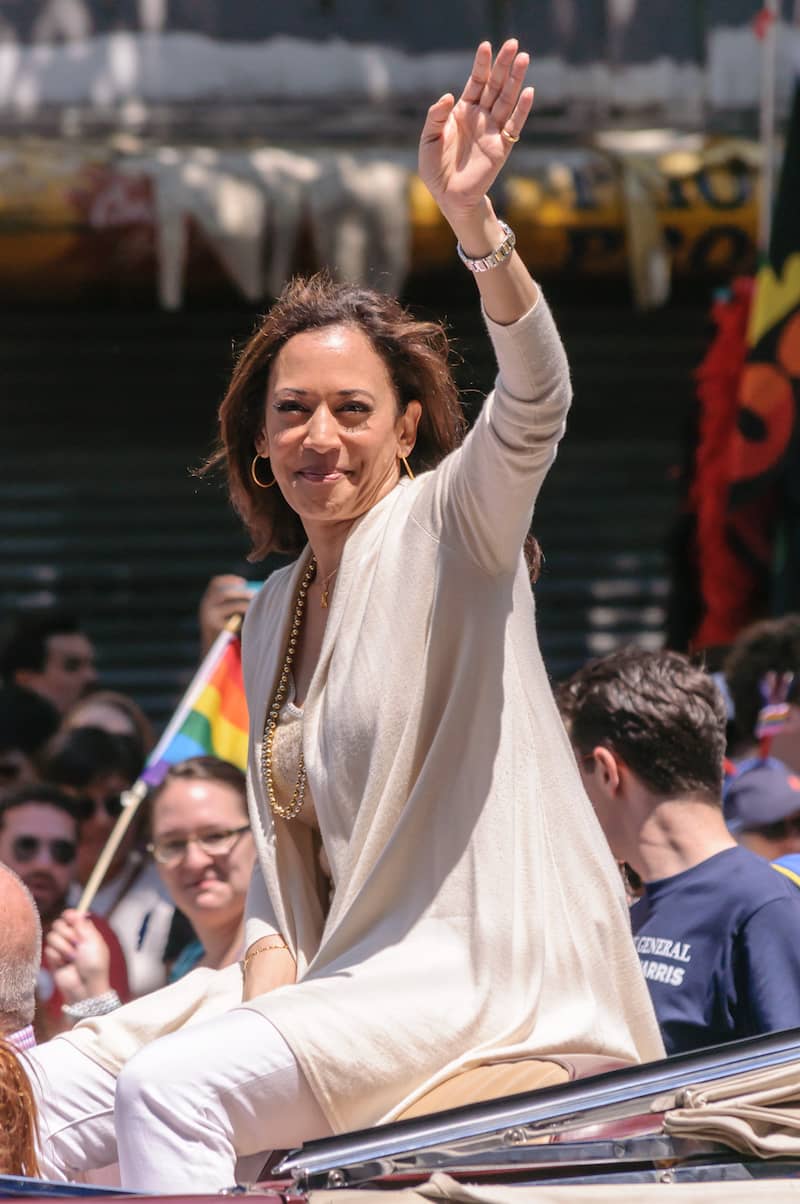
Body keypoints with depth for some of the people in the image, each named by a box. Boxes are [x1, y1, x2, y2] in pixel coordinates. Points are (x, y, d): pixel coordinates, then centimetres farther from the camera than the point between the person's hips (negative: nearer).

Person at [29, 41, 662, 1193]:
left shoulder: (449, 527, -4)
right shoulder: (273, 617, 17)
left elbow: (534, 408, -25)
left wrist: (474, 221, -42)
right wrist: (268, 962, -2)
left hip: (483, 971, -8)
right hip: (343, 967, 8)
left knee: (171, 1088, -27)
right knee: (50, 1095, -7)